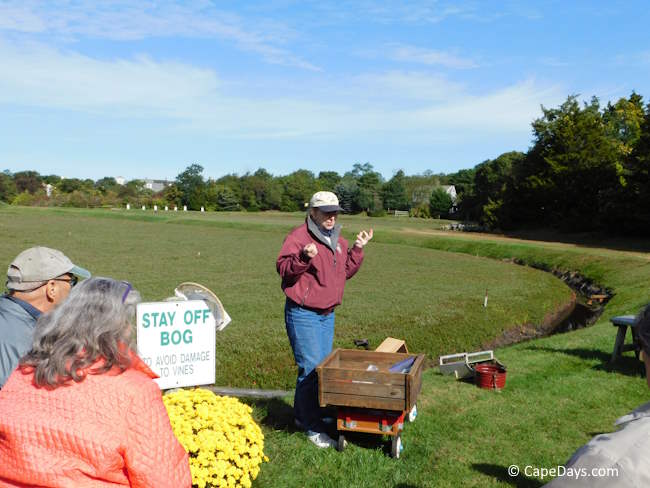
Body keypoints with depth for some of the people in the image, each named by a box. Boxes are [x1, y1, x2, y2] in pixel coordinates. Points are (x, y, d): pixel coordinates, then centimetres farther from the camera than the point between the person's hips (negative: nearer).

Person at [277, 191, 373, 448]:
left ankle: (302, 415, 32)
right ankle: (313, 427, 3)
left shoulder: (338, 240, 12)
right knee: (311, 368, -8)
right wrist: (304, 257, -34)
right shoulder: (298, 236, -13)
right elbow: (283, 268, -18)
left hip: (327, 314, 9)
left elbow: (346, 271, 16)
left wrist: (357, 250, 6)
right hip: (303, 314, -8)